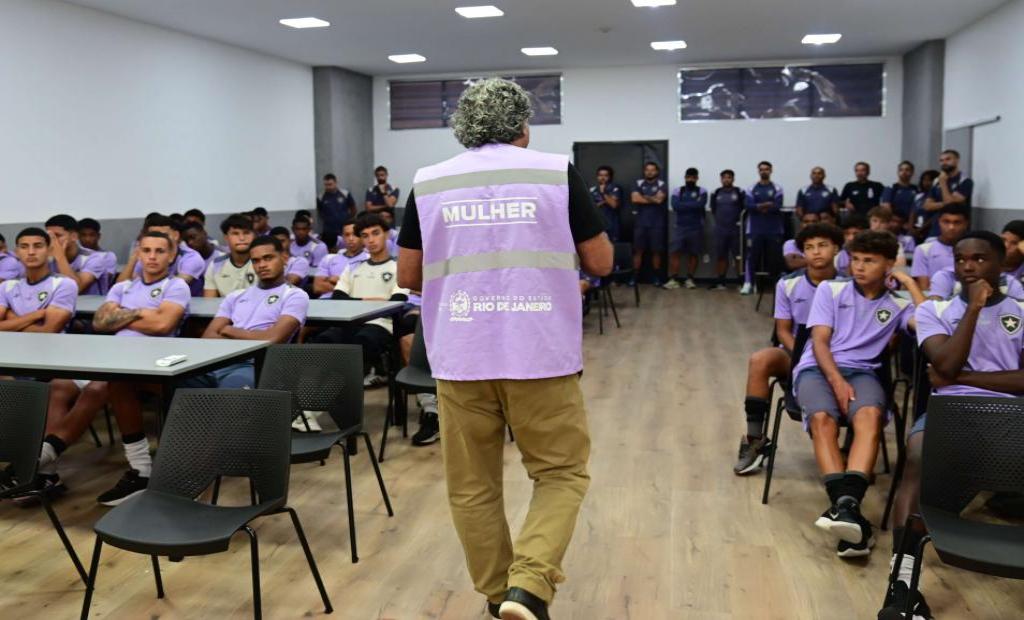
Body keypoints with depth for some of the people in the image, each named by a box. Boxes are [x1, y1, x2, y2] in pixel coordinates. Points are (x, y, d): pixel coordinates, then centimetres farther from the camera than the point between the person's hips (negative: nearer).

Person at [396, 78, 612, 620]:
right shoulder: (557, 173, -1)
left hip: (460, 358, 2)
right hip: (542, 354, -1)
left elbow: (408, 276, 9)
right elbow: (600, 263, 2)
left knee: (472, 485, 15)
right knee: (561, 472, 12)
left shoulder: (428, 183, 4)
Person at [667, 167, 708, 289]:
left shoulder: (702, 191, 4)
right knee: (675, 252, -7)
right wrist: (693, 205, -10)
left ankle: (689, 279, 13)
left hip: (696, 228, 0)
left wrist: (684, 205, -9)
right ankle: (673, 279, -7)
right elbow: (675, 206, -10)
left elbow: (700, 204, -15)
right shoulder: (678, 191, 7)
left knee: (693, 253, 5)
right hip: (680, 227, 0)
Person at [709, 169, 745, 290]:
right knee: (721, 257, 8)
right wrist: (720, 219, 9)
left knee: (738, 257, -1)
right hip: (720, 230, 3)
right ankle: (721, 282, 16)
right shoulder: (716, 193, 7)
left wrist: (740, 220, -6)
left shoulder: (740, 193, -2)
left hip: (736, 230, -3)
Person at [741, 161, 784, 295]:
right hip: (756, 229, 0)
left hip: (774, 229, 0)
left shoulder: (777, 189, 5)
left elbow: (778, 206, -8)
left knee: (774, 257, 1)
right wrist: (768, 205, -14)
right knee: (753, 256, -4)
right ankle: (748, 283, -6)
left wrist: (759, 206, -13)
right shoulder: (752, 189, 8)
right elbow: (749, 206, -5)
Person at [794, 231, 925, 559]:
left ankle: (846, 504, -49)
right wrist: (837, 381, -14)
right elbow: (820, 341, 2)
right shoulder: (830, 290, 12)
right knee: (822, 418, -34)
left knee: (870, 414, -35)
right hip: (818, 367, -1)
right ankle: (847, 506, -45)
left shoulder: (897, 304, 16)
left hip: (862, 371, 1)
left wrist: (910, 283, 3)